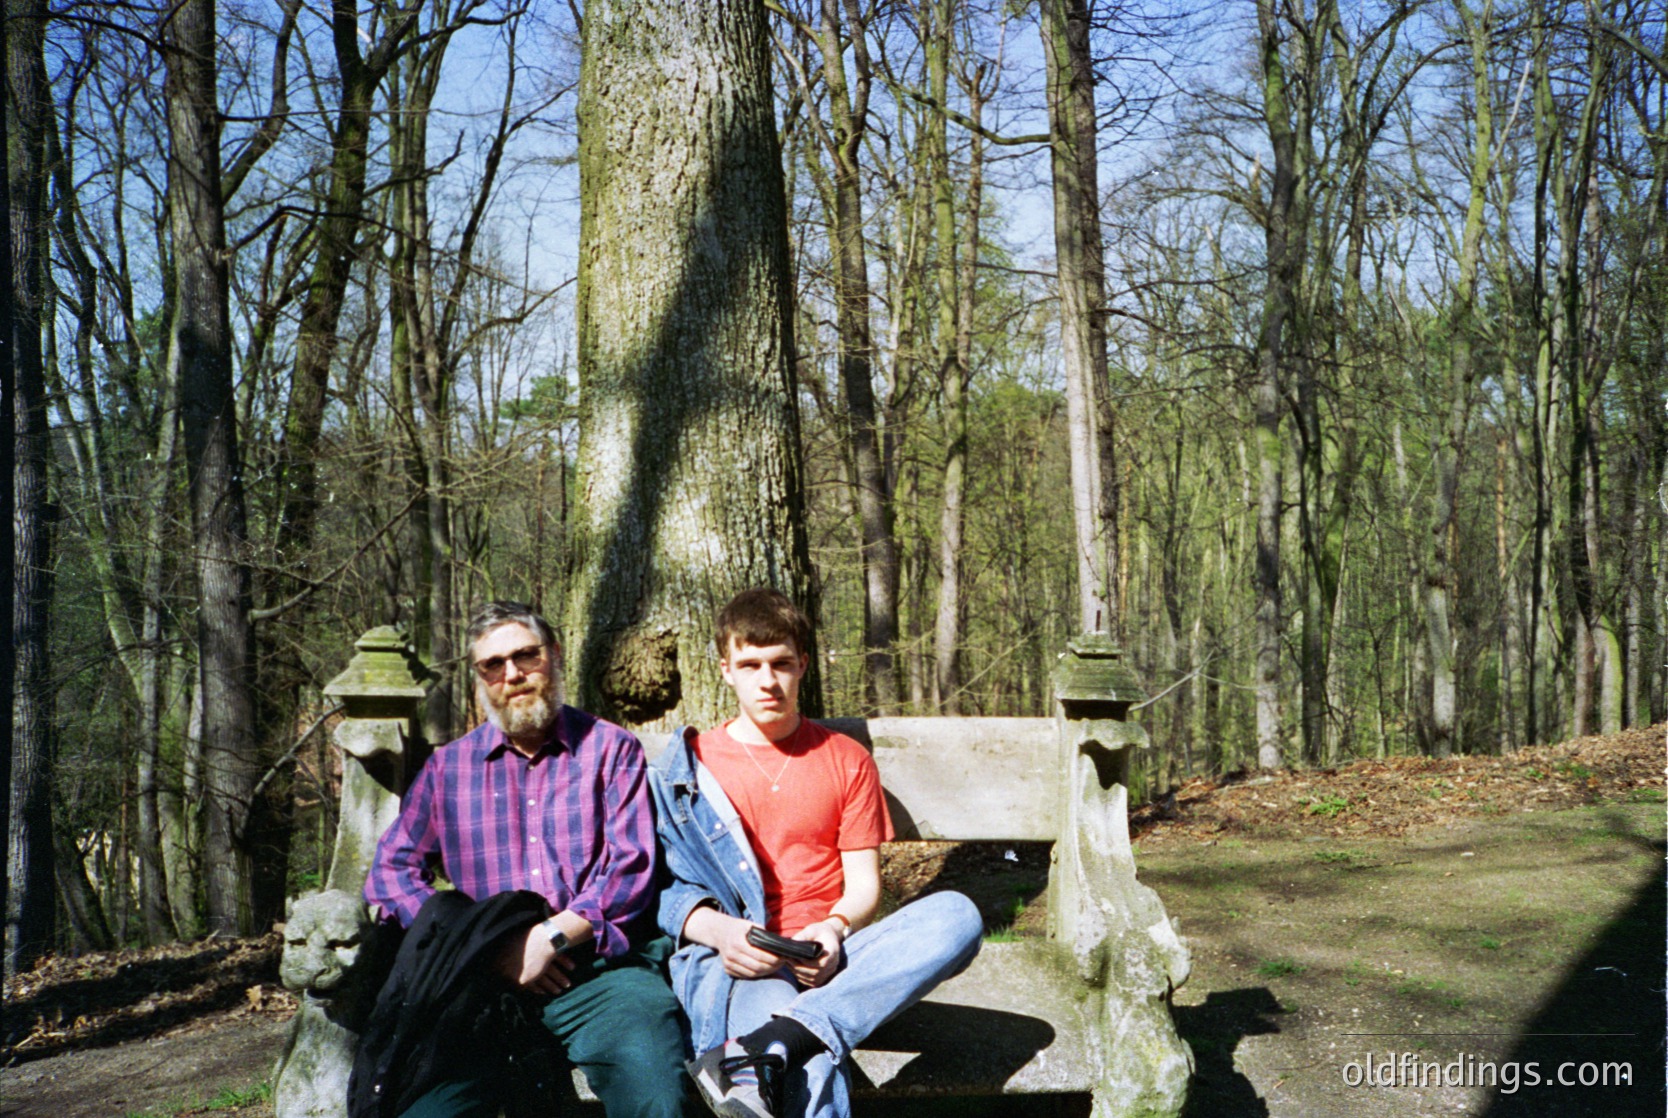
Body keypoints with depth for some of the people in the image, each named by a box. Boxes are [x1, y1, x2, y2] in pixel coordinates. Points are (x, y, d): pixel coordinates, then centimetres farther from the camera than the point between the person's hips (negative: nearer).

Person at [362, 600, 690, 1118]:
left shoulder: (611, 749, 13)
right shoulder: (447, 766, 20)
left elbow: (632, 866, 2)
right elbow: (390, 870, 11)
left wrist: (554, 935, -11)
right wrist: (486, 947, -4)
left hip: (596, 960, -2)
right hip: (483, 975, 2)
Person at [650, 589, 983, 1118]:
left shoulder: (848, 760, 16)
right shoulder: (689, 765, 11)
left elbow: (864, 885, 11)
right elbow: (663, 885, 5)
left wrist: (833, 930, -12)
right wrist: (719, 930, -17)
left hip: (825, 959, 4)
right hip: (733, 959, -4)